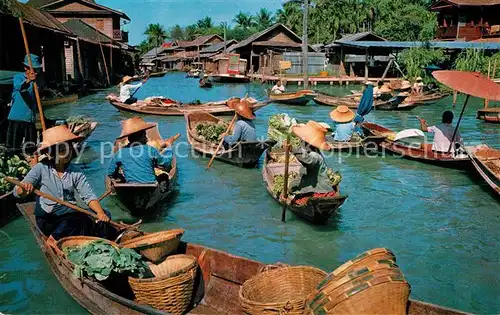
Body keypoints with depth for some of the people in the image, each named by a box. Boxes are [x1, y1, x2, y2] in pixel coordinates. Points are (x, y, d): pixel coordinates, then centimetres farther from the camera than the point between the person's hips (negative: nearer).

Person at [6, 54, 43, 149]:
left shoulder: (36, 81, 12)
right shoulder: (18, 77, -4)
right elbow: (19, 86, -29)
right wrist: (28, 80, -46)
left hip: (30, 118, 5)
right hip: (16, 117, -5)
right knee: (14, 146, -4)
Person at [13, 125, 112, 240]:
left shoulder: (75, 172, 3)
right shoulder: (41, 169, -4)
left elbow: (88, 196, -3)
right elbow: (17, 192, -8)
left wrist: (100, 212, -22)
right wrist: (23, 190, -34)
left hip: (70, 214, 4)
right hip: (48, 219, -4)